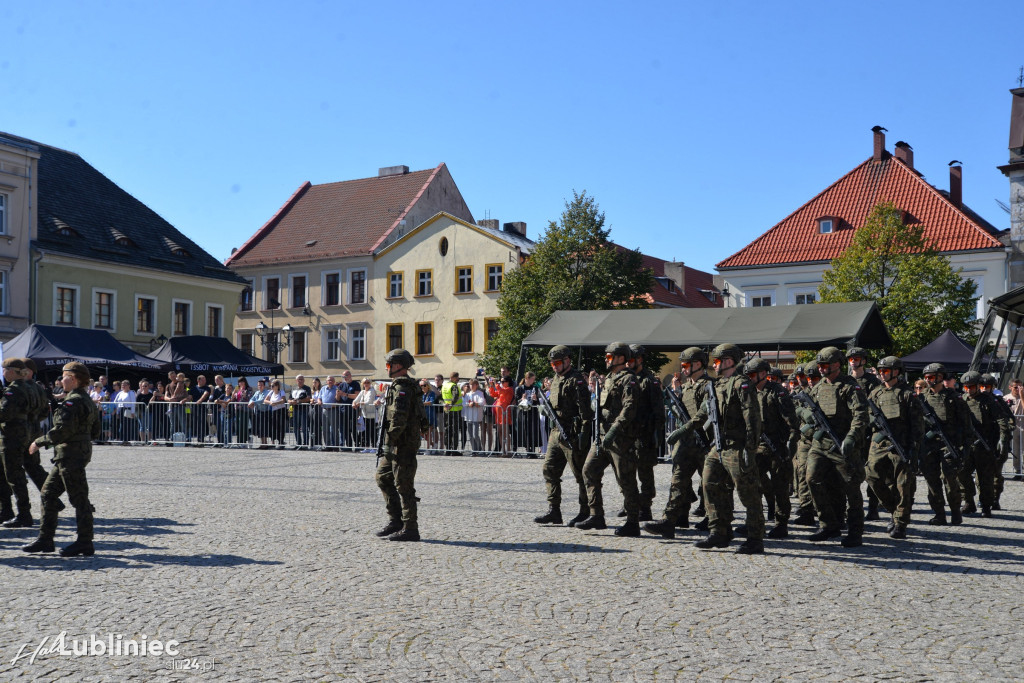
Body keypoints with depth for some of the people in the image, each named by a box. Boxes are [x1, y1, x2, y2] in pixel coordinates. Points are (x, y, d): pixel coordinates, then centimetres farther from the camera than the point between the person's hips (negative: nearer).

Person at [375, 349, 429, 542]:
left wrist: (391, 439, -22)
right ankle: (396, 520, 19)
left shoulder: (401, 386, -15)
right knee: (382, 477, 16)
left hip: (402, 445, -11)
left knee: (404, 486, -6)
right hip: (396, 446, 11)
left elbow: (399, 417, -24)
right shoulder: (409, 385, 18)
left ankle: (410, 529, 0)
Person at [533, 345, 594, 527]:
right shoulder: (555, 380, 16)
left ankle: (585, 513, 7)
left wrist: (583, 434, -22)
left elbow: (585, 410, -17)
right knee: (549, 470, 7)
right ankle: (554, 511, 12)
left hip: (572, 434, -9)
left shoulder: (576, 380, -11)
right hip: (556, 432, 9)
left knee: (580, 474, -1)